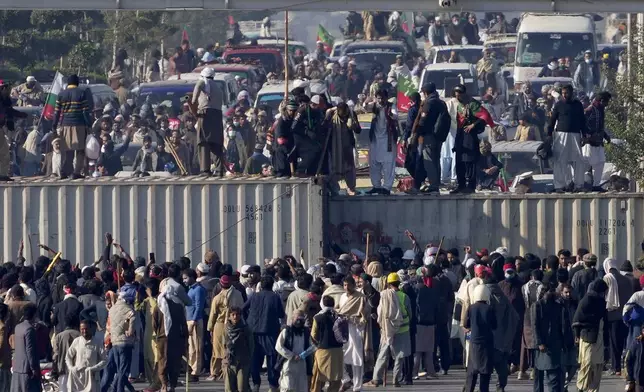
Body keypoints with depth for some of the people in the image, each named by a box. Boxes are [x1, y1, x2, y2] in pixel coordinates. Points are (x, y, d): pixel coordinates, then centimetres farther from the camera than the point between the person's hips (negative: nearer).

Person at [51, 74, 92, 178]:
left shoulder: (61, 94, 7)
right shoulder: (82, 93, -2)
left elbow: (57, 112, 7)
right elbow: (86, 111, -5)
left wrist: (54, 126, 12)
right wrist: (88, 125, -2)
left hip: (66, 125, 3)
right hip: (79, 125, -3)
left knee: (68, 150, 10)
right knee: (80, 150, 1)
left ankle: (66, 172, 3)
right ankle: (76, 172, -6)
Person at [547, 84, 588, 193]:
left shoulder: (577, 104, 10)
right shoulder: (559, 104, 4)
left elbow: (582, 121, 14)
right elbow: (552, 120, 5)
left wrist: (584, 135, 8)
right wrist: (549, 134, -2)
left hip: (575, 135, 1)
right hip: (561, 134, -1)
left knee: (577, 160, -2)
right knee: (559, 161, -5)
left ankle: (578, 184, 5)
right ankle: (559, 185, -3)